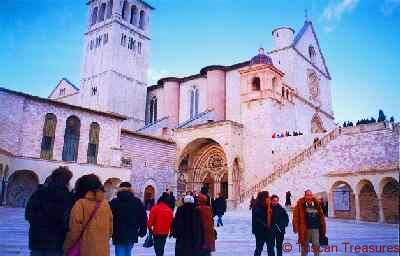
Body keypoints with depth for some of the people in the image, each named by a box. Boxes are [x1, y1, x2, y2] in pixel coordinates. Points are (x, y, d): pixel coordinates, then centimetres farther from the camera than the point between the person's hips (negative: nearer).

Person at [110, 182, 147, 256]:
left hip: (119, 235, -2)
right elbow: (143, 218, 3)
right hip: (132, 235, 2)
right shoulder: (137, 202, 2)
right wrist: (142, 231, 13)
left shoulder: (114, 202, -4)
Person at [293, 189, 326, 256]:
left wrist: (323, 228, 7)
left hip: (316, 228, 2)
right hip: (305, 229, -2)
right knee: (304, 246, 10)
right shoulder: (300, 204, -5)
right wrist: (296, 227, -13)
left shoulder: (317, 204, 4)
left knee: (316, 246, 2)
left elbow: (321, 216, 9)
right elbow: (296, 216, -8)